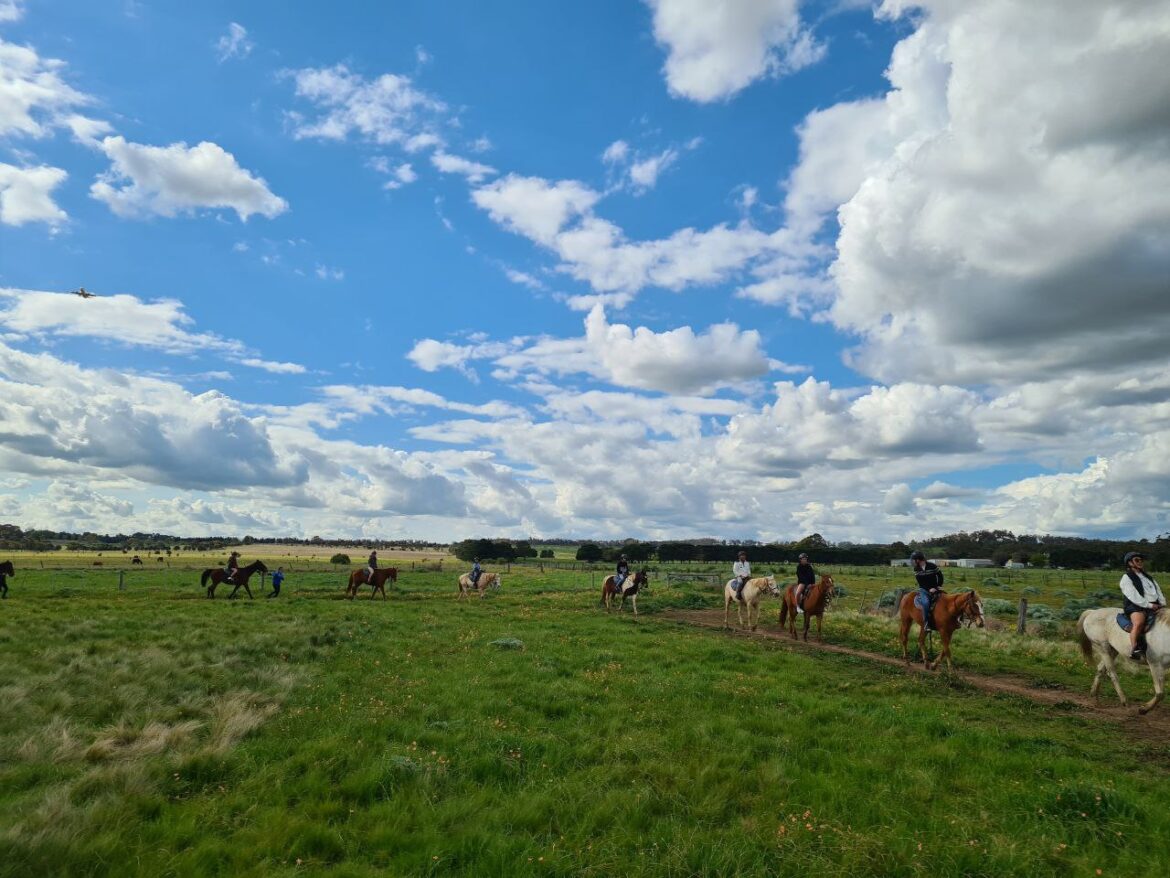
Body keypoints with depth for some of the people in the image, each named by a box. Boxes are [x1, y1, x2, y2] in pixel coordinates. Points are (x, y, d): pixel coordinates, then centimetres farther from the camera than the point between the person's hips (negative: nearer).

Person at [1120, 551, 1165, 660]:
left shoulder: (1148, 577, 26)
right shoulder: (1127, 578, 1)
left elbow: (1158, 591, 18)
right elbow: (1133, 596, -9)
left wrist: (1163, 603, 1)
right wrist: (1149, 605, -16)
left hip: (1154, 605, 8)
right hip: (1136, 607, -8)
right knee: (1139, 623, -36)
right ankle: (1134, 650, -38)